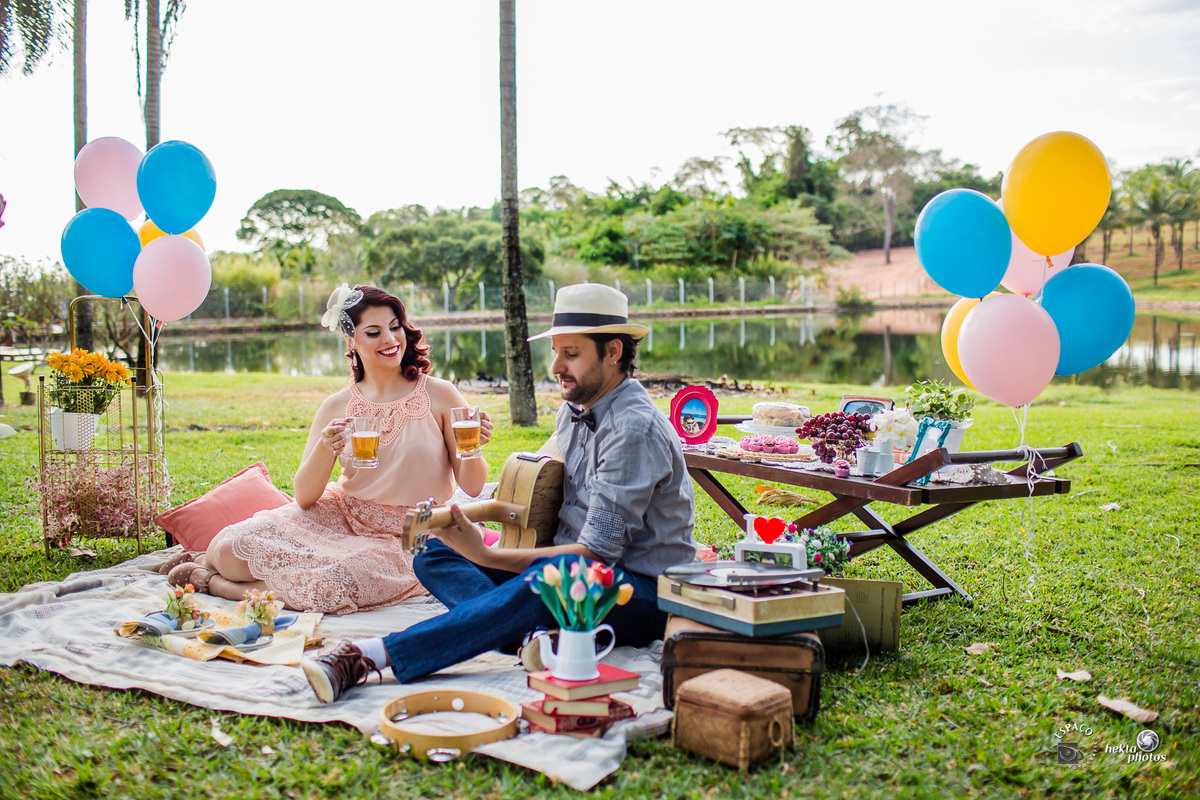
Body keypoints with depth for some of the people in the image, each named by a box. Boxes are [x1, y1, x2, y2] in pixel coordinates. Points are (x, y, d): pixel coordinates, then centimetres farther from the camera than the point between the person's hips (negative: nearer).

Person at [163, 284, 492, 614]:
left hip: (403, 539, -2)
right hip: (339, 515, 2)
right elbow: (304, 497, -3)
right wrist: (324, 449, -22)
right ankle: (212, 557, 17)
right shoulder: (337, 407, 2)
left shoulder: (439, 395, -5)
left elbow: (472, 487, -5)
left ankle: (214, 582, -6)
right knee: (234, 543, -23)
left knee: (331, 583, -34)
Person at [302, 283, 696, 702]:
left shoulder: (635, 429, -18)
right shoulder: (573, 410, 10)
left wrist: (486, 556, -26)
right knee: (435, 555, -4)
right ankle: (537, 635, -30)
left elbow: (597, 551, -23)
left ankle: (371, 656, -46)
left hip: (644, 593, -9)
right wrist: (457, 515, 3)